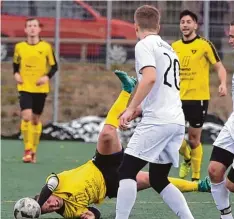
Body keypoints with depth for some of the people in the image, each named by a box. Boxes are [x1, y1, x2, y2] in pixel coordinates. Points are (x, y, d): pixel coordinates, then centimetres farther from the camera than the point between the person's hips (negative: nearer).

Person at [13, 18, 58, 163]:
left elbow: (54, 66, 4)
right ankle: (27, 149, -8)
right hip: (25, 87, 0)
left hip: (40, 89, 0)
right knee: (26, 117, -17)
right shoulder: (19, 47, 2)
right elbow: (16, 64, 16)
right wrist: (16, 74, -3)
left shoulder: (46, 47, -2)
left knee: (36, 119, 7)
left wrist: (47, 77, -13)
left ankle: (33, 151, 21)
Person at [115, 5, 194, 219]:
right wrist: (139, 109, 33)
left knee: (126, 171, -5)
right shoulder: (168, 48, 22)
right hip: (177, 121, 8)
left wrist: (131, 109, -17)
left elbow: (150, 78, -20)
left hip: (158, 121, -8)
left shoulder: (144, 45, -4)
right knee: (158, 179, 15)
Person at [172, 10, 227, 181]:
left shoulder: (204, 45, -6)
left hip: (198, 98, -4)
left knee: (194, 138, 0)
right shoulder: (174, 47, 9)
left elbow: (219, 66, -5)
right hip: (178, 98, 4)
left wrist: (223, 83, -23)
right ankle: (187, 159, 30)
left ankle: (196, 177, 13)